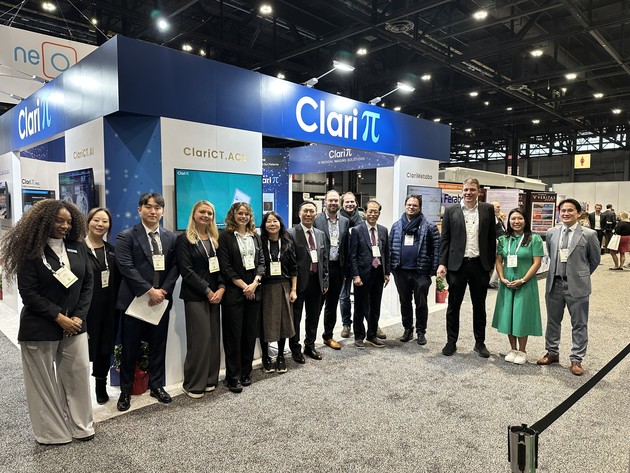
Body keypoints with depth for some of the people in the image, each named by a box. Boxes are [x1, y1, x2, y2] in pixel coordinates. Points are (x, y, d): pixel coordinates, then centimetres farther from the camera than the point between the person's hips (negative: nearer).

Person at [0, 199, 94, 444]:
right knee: (44, 380, 8)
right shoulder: (31, 250, -8)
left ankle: (81, 426, 25)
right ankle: (51, 432, 26)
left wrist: (79, 315, -4)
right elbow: (27, 291, -11)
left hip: (74, 323, 4)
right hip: (40, 327, -3)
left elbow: (87, 283, 6)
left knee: (78, 374, 7)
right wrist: (58, 317, -14)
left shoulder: (78, 247, 3)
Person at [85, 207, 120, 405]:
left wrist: (117, 306, 5)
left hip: (109, 309, 5)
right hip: (86, 309, -5)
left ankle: (101, 386, 31)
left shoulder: (111, 251, 9)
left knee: (105, 348, 14)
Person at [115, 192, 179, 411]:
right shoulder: (126, 236, -4)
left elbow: (175, 267, 5)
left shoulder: (171, 238, 8)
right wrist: (149, 291, -18)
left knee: (158, 346, 12)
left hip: (161, 300, 3)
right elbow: (126, 267, -13)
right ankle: (125, 391, 23)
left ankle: (157, 386, 27)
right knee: (130, 348, 7)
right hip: (135, 300, -3)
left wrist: (163, 290, -9)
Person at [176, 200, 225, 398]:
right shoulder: (184, 239, -3)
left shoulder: (215, 239, 13)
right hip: (195, 296, -5)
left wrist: (221, 288, -6)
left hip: (215, 294, 5)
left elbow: (222, 267, 10)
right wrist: (208, 291, -13)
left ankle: (209, 380, 19)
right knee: (200, 339, -5)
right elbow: (186, 270, -10)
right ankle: (194, 384, 9)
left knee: (214, 337, 6)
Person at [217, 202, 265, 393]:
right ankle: (233, 377, 11)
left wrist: (254, 283, -7)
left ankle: (246, 372, 22)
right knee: (234, 334, 0)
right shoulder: (225, 237, -3)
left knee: (250, 333, 9)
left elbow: (261, 262, 9)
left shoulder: (256, 237, 13)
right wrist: (244, 286, -11)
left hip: (253, 291, 5)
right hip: (234, 292, -5)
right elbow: (225, 267, -9)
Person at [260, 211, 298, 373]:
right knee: (266, 323, 4)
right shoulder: (260, 243, -3)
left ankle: (281, 357, 24)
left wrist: (293, 290, 1)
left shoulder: (287, 243, 4)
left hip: (284, 287, 2)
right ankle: (266, 357, 21)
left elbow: (293, 268, 5)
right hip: (265, 288, -2)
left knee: (283, 322, 8)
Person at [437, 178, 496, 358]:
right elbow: (444, 239, 1)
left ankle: (480, 342, 26)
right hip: (457, 264, 0)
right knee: (453, 306, 8)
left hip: (480, 265, 1)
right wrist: (442, 263, -6)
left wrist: (491, 263, 1)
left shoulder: (488, 209, 4)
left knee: (479, 306, 12)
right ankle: (451, 342, 21)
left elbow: (492, 237, 5)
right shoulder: (451, 211, 2)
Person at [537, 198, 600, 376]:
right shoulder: (551, 233, 2)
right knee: (552, 321, 15)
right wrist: (558, 270, 13)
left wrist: (581, 275, 12)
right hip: (554, 283, 4)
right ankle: (552, 352, 31)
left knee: (579, 324, 7)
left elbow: (595, 259, 5)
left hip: (577, 286, -3)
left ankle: (576, 359, 20)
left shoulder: (589, 234, -7)